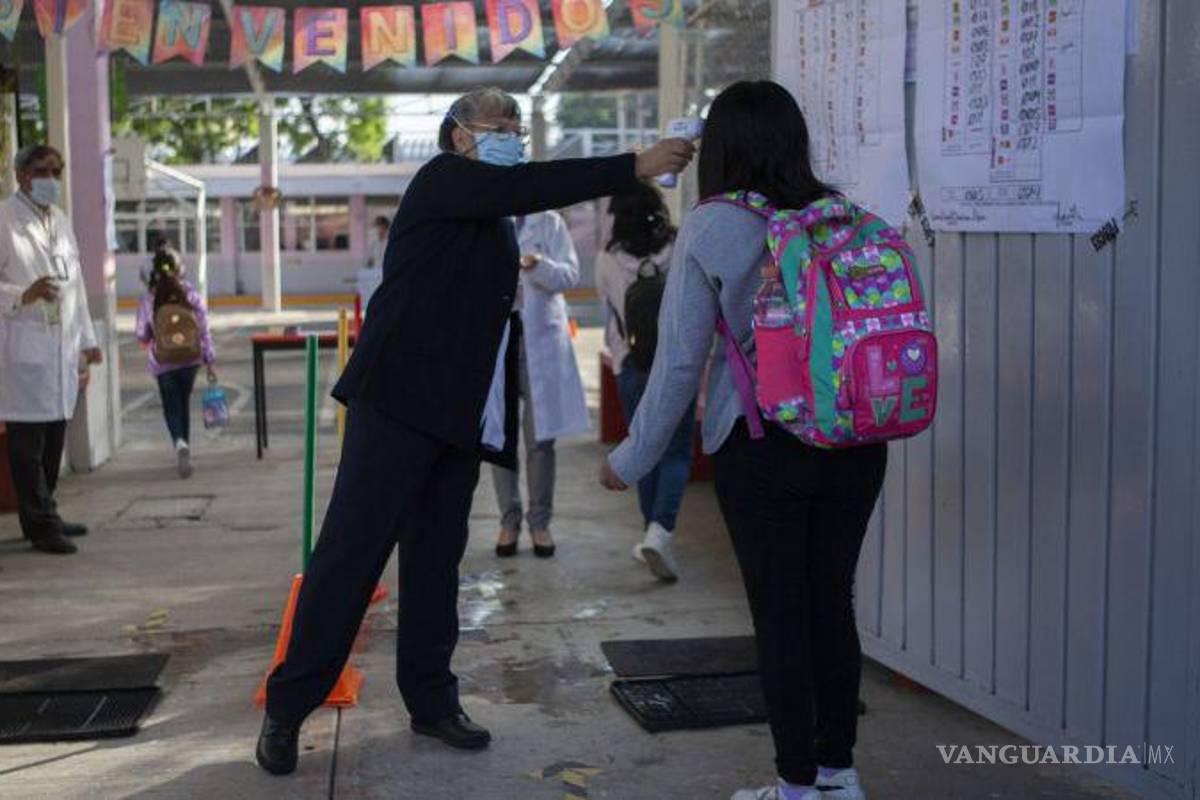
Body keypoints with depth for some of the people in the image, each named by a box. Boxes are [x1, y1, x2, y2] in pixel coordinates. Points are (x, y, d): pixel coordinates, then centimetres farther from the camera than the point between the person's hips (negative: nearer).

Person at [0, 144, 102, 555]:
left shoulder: (60, 221, 19)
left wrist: (87, 338, 21)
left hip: (62, 343, 8)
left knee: (55, 433, 11)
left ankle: (42, 518, 21)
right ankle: (42, 525, -1)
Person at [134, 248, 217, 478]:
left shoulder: (148, 299, -8)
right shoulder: (191, 294, -7)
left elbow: (141, 334, -2)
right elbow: (204, 329, -6)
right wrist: (210, 361, -2)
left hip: (163, 362, -1)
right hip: (190, 359, 1)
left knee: (171, 405, 6)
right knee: (185, 403, 18)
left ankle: (180, 442, -20)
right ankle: (184, 448, 24)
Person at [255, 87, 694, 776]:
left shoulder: (495, 224, 21)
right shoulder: (443, 179, -4)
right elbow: (526, 188, -21)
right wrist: (634, 167, -24)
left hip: (459, 416, 8)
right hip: (401, 401, -8)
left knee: (437, 560, 11)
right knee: (352, 550, -6)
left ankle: (432, 700, 19)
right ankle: (289, 706, 2)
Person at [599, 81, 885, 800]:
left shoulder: (711, 230, -7)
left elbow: (679, 363, -6)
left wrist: (632, 460, 4)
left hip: (761, 446, -4)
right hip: (854, 440, 4)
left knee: (780, 614, 5)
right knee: (833, 604, 14)